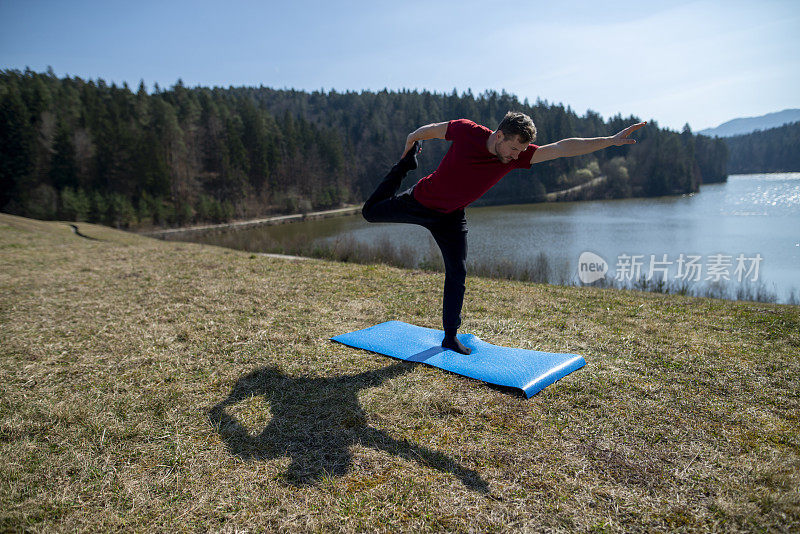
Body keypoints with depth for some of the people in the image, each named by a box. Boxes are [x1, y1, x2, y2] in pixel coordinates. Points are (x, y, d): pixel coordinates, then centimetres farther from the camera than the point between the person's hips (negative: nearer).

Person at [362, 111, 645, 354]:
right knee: (371, 212, 14)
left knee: (457, 272, -3)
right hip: (419, 200, -1)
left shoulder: (516, 155, -20)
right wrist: (412, 139, 11)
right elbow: (433, 129, -6)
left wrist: (611, 140, -31)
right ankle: (408, 161, 30)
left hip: (450, 217, 2)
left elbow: (562, 148, -25)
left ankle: (450, 337, 10)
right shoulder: (466, 131, -26)